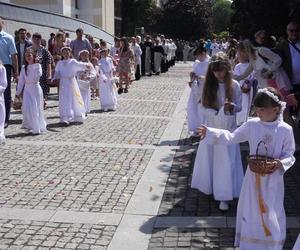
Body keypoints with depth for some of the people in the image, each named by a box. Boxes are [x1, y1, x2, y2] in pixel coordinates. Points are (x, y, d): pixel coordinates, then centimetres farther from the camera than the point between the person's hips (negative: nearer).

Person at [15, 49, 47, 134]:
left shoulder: (37, 65, -1)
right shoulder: (24, 67, 9)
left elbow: (39, 75, -22)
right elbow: (21, 80, 12)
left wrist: (36, 64, -18)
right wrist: (18, 92, 11)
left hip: (35, 88, -4)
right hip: (27, 89, 4)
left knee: (36, 108, -3)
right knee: (27, 108, -1)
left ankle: (37, 128, 5)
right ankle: (29, 126, 11)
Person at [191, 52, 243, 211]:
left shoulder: (234, 85, -6)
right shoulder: (208, 85, -3)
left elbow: (239, 107, 0)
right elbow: (204, 108, -3)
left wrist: (232, 107, -22)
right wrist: (219, 113, -19)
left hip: (228, 128, -2)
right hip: (211, 128, 2)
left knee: (226, 161, -3)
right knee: (208, 159, 10)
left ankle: (224, 197, 0)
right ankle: (209, 188, 30)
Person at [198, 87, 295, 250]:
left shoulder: (285, 130, -11)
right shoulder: (252, 125, -6)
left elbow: (289, 156, -3)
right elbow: (231, 137, -1)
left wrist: (280, 164, -23)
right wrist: (210, 133, -11)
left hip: (273, 180, -2)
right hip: (253, 177, 2)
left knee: (272, 216, 8)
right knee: (249, 211, 14)